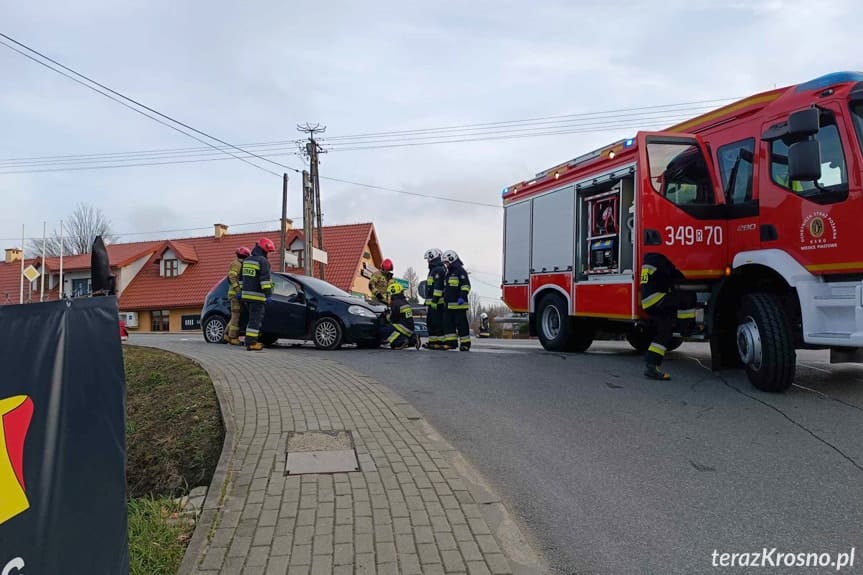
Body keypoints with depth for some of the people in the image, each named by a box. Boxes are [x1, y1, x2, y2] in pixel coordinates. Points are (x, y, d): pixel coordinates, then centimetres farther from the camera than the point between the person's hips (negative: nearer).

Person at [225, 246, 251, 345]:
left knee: (235, 316, 14)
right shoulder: (237, 264, -8)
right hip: (236, 294, -10)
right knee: (236, 316, -9)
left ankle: (228, 335, 16)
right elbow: (232, 277, -21)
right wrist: (238, 290, -27)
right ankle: (233, 338, -7)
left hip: (236, 294, 10)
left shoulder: (239, 265, 24)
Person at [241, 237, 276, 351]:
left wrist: (241, 291, 29)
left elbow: (243, 278, 23)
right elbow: (265, 279, -18)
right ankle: (251, 343, -8)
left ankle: (251, 340, 17)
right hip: (257, 296, -8)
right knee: (255, 319, -6)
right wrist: (268, 294, -19)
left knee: (253, 318, 16)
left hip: (246, 294, 8)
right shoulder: (263, 261, -10)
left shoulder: (246, 260, 17)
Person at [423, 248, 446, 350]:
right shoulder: (433, 270, 22)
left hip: (437, 302, -11)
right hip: (432, 302, 11)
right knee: (430, 321, 13)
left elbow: (438, 287, -21)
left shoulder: (438, 270, -12)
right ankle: (432, 341, 18)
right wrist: (428, 301, 28)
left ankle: (440, 342, -10)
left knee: (438, 322, -11)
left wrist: (434, 300, -24)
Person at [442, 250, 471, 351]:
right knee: (448, 323, 5)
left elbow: (466, 285, -15)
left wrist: (462, 297, -23)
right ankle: (451, 342, 9)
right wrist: (445, 299, 27)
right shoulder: (448, 272, 22)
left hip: (458, 304, -9)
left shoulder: (460, 271, -6)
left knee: (461, 324, -4)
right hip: (449, 304, 9)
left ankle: (465, 344, 1)